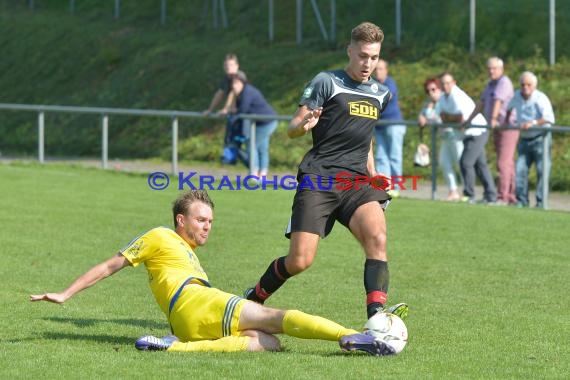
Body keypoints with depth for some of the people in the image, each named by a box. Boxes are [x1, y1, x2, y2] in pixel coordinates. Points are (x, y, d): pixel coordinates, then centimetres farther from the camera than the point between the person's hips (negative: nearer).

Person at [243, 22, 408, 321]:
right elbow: (292, 129, -2)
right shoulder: (327, 82, 0)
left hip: (357, 182, 4)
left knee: (377, 237, -26)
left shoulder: (381, 94, 18)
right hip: (318, 181, -4)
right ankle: (253, 299, 18)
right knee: (300, 260, -10)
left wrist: (373, 178, 27)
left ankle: (376, 315, -36)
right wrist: (304, 125, -25)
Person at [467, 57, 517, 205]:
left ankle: (502, 197, -15)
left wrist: (494, 119, -40)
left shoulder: (504, 82, -14)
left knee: (504, 163, -13)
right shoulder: (490, 84, 16)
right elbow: (482, 103, 23)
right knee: (507, 164, 10)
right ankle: (511, 197, 13)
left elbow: (498, 101, -28)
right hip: (497, 128, 9)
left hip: (508, 127, -9)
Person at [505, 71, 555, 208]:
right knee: (520, 170, -1)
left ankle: (541, 202, -4)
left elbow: (549, 118, -28)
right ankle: (521, 201, 4)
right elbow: (510, 108, 30)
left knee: (542, 171, -8)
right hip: (524, 139, 6)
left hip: (540, 139, -6)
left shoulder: (541, 98, -15)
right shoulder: (517, 96, 5)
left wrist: (533, 123, -35)